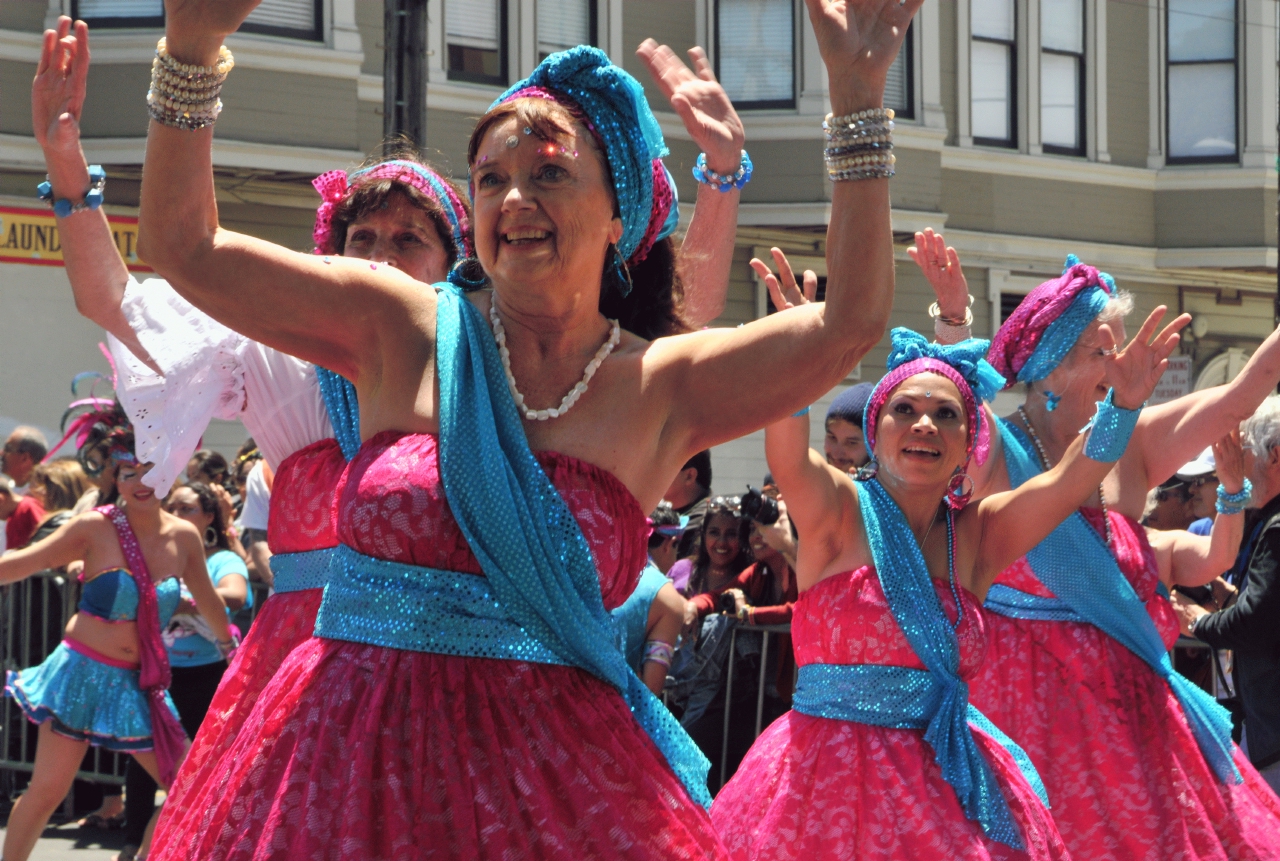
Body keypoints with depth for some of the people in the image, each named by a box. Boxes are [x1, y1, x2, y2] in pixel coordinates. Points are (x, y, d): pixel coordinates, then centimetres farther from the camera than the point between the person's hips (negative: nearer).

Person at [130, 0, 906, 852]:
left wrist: (857, 101, -12)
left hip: (554, 767, 0)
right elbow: (185, 249, 1)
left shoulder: (659, 389, 3)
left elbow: (849, 324, -7)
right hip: (355, 749, 0)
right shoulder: (405, 332, 3)